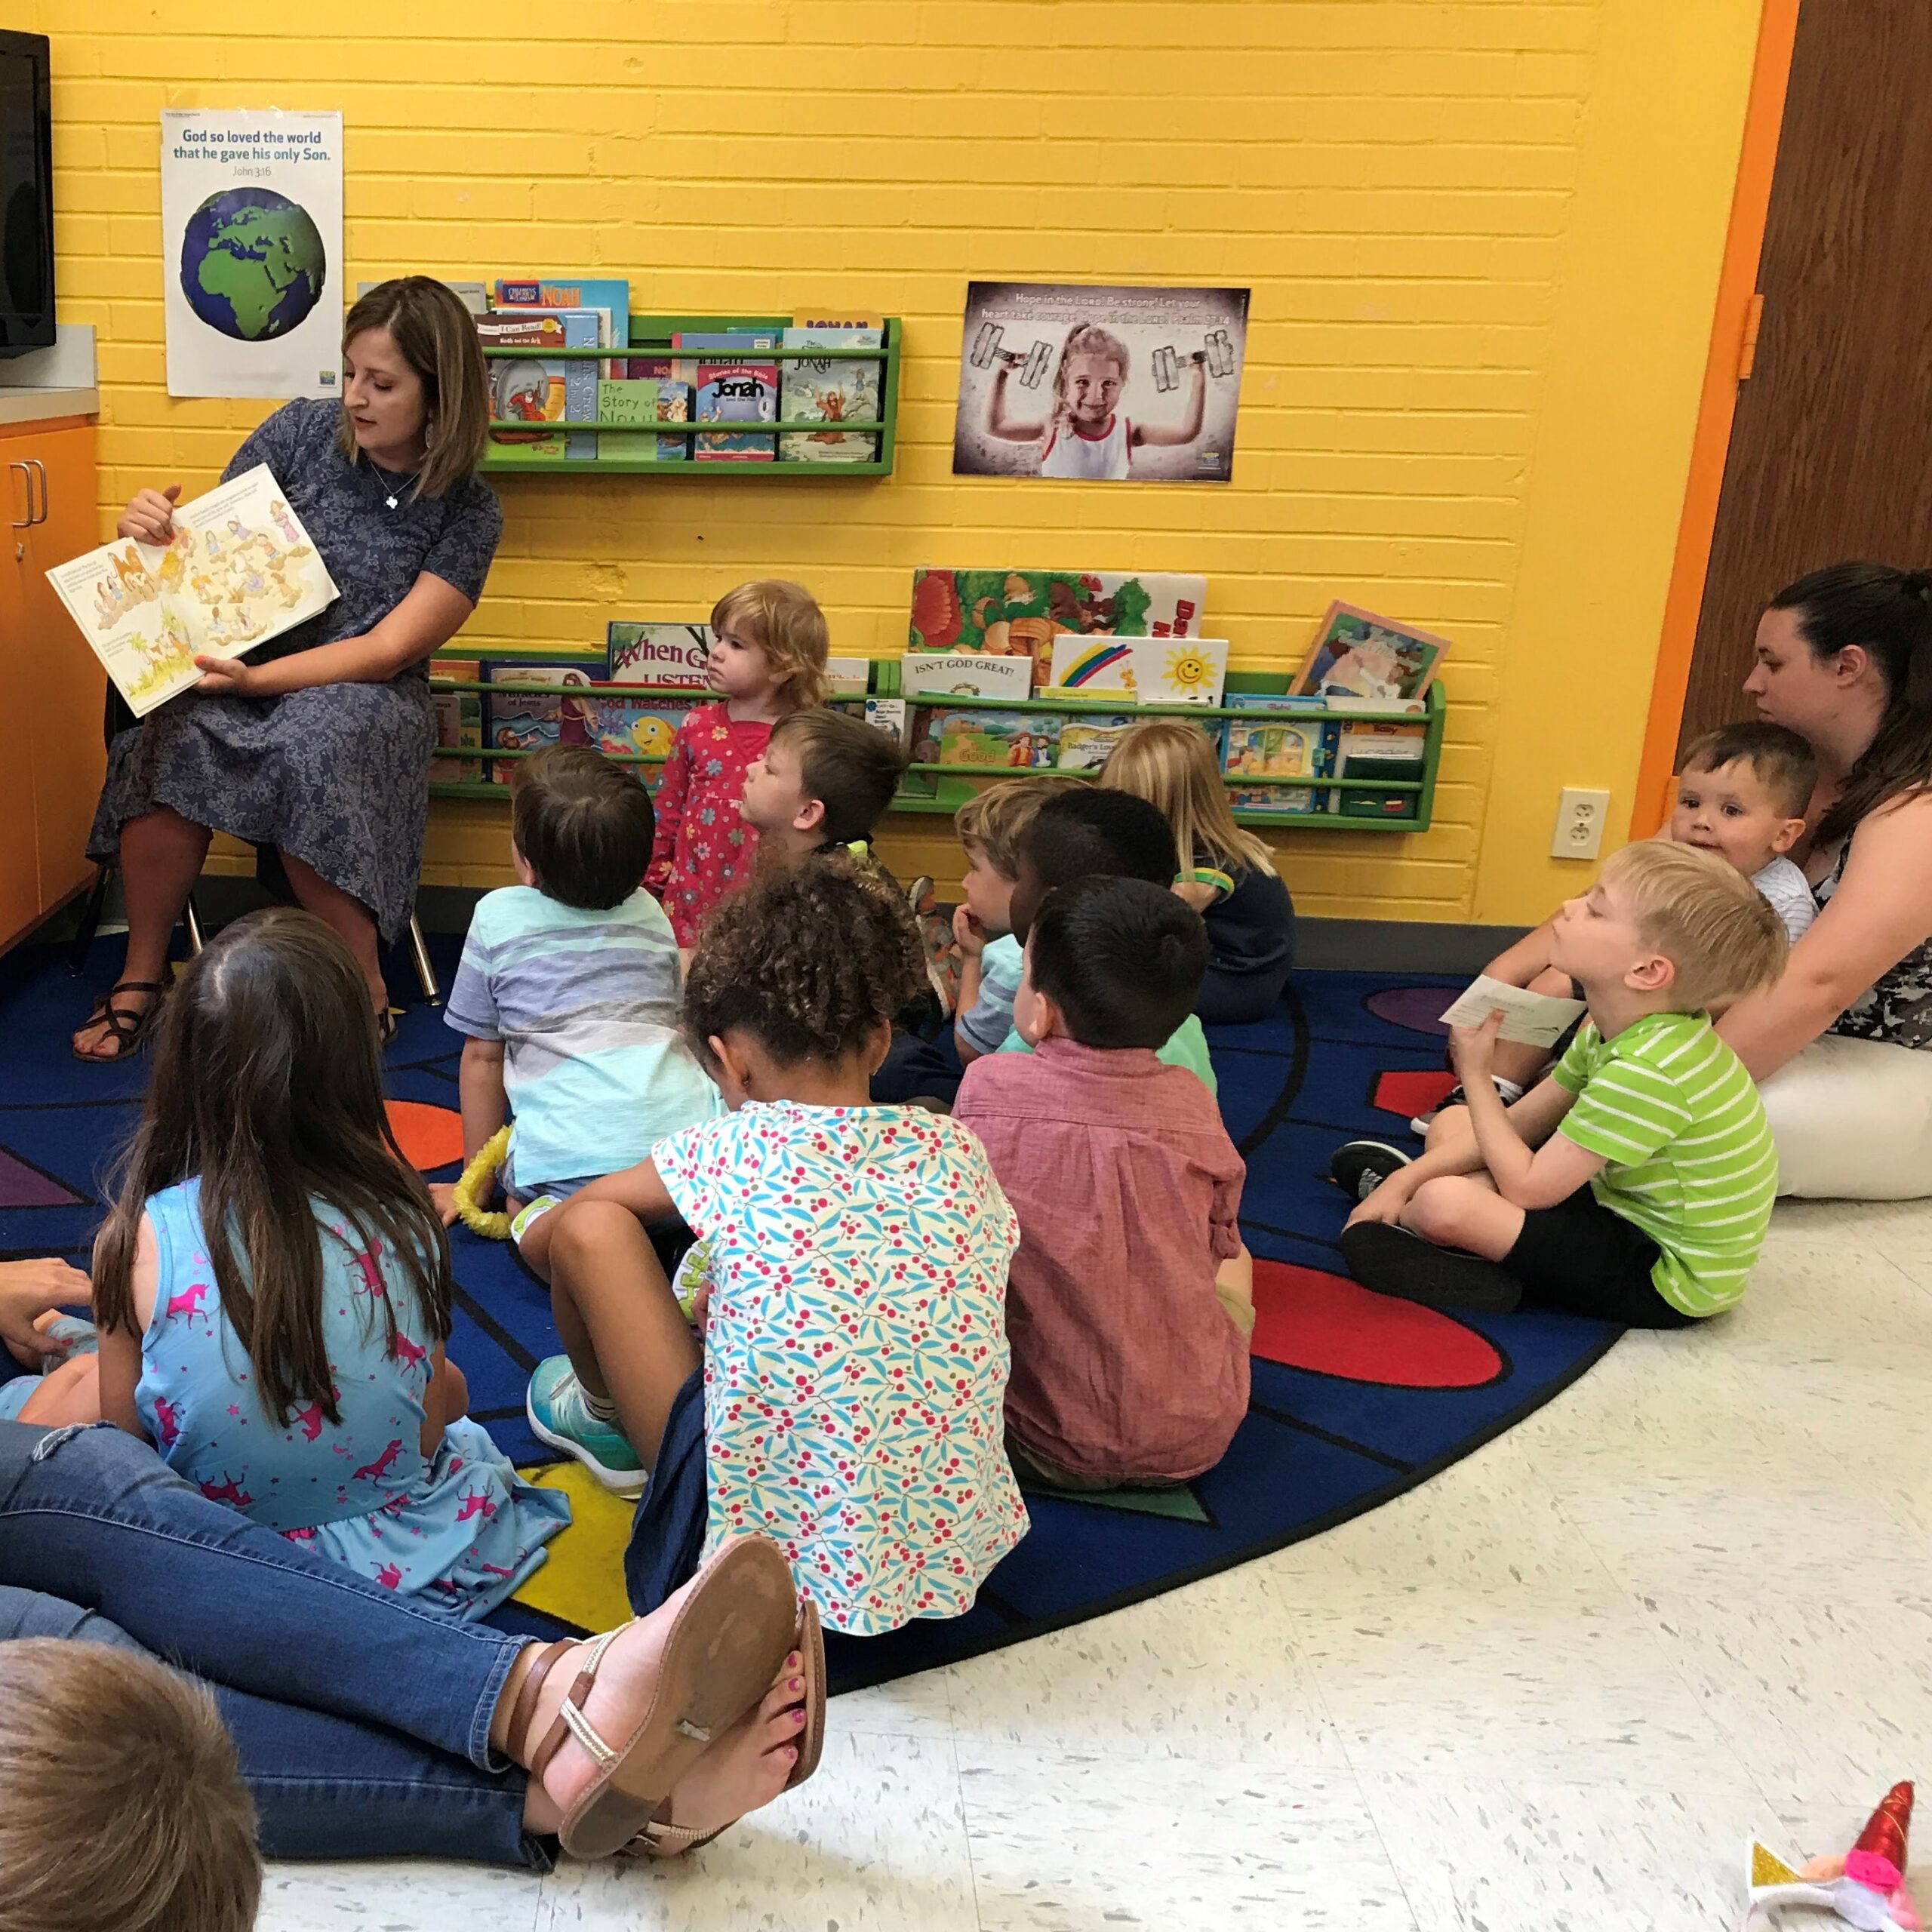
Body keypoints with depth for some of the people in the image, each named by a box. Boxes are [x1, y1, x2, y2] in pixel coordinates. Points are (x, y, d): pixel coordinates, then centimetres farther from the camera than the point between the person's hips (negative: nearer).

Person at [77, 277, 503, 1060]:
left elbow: (389, 650, -12)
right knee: (170, 745, -31)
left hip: (365, 690, -2)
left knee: (310, 756, -37)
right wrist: (153, 527, -14)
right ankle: (142, 974, -11)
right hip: (236, 667, 2)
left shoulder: (467, 510, -5)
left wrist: (257, 679, -23)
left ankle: (364, 990, -18)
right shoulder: (302, 430, 1)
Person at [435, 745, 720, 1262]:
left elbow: (482, 1057, 17)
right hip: (691, 1143, 2)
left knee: (529, 1221, 25)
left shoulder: (499, 916, 9)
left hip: (571, 1162, -2)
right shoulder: (650, 914, 19)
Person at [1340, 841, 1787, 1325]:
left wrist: (1476, 1075, -15)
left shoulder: (1649, 1070, -32)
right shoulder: (1612, 1030, -1)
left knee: (1443, 1205, -27)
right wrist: (1408, 1178, -4)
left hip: (1667, 1278, -10)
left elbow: (1527, 1188, -26)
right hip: (1628, 1210, 10)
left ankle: (1396, 1219, 2)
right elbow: (1515, 1125, 6)